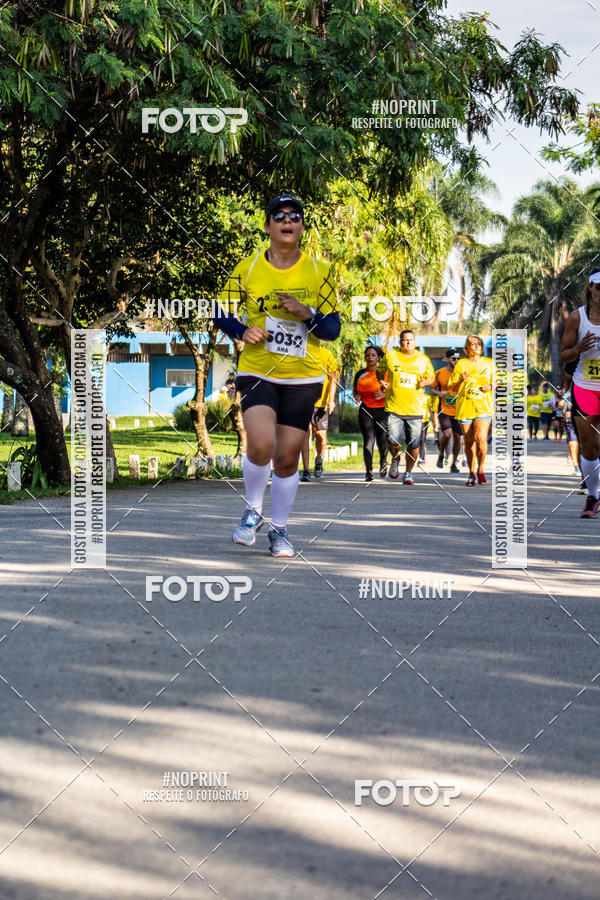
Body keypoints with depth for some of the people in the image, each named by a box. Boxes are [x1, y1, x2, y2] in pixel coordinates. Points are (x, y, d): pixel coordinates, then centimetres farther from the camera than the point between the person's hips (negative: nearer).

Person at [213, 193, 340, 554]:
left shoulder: (319, 272, 1)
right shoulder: (247, 268, 0)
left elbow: (333, 329, 1)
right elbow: (222, 314, 9)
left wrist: (307, 313, -18)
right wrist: (243, 332, -11)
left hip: (303, 378, 1)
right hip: (257, 372, -1)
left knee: (287, 458, 4)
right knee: (261, 446, -22)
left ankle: (280, 529, 24)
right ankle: (253, 510, 6)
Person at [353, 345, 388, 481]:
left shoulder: (384, 373, 2)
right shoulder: (360, 374, 10)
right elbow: (355, 390, 23)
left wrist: (383, 395, -16)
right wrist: (356, 397, 1)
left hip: (382, 410, -1)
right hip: (365, 411, 1)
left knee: (382, 441, 2)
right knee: (368, 440, -11)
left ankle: (383, 462, 34)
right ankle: (368, 471, -11)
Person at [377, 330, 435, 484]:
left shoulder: (423, 359, 9)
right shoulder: (390, 356, 6)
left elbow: (431, 377, 17)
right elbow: (379, 372, 19)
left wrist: (425, 382, -5)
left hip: (415, 409, 1)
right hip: (394, 408, -1)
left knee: (413, 445, 1)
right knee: (393, 441, -15)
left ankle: (408, 473, 20)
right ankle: (395, 459, 19)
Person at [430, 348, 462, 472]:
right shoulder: (439, 373, -1)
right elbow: (432, 388, 8)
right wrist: (439, 393, -12)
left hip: (459, 411, 2)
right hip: (444, 410, -2)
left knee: (457, 437, 3)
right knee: (447, 434, -20)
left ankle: (454, 464, 18)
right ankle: (441, 455, 7)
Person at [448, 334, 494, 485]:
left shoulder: (489, 363, 10)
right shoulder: (461, 364, 8)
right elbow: (452, 387, 8)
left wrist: (490, 386, -3)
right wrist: (461, 380, -11)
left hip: (483, 406, -1)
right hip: (465, 407, 1)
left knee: (481, 439, -17)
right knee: (469, 441, 3)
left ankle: (480, 469, 2)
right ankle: (471, 473, 17)